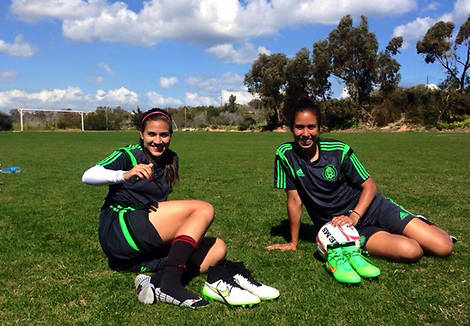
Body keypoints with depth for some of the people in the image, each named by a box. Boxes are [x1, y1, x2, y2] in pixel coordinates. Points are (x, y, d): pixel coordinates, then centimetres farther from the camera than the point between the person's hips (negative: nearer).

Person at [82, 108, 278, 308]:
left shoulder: (171, 160, 15)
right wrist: (125, 175, -35)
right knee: (204, 210, -22)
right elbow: (87, 176, -18)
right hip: (117, 231, -7)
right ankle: (170, 282, -35)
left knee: (217, 248, -10)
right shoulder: (129, 155, -2)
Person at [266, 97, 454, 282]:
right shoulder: (286, 155, -12)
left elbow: (369, 186, -4)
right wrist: (293, 243, -3)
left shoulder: (339, 150, -12)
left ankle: (420, 226, 24)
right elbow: (294, 200, -7)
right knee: (410, 251, -25)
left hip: (368, 207, 1)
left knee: (443, 247, -9)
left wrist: (353, 216, -18)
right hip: (338, 225, -1)